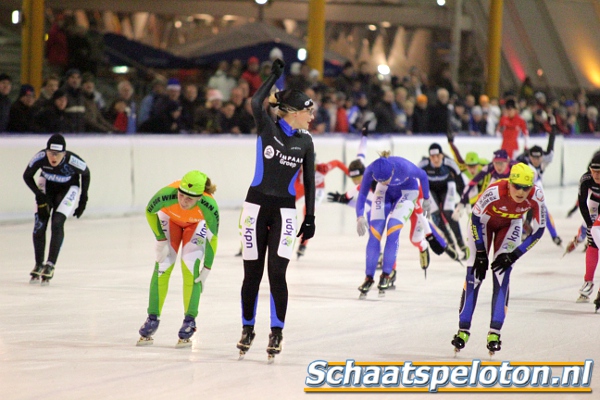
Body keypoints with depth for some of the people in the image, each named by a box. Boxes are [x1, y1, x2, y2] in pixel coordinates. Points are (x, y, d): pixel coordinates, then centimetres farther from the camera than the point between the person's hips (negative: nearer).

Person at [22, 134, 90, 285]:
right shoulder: (40, 157, -31)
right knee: (39, 225, -6)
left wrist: (83, 199, -6)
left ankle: (50, 266, -13)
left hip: (68, 188, -2)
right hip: (47, 185, 2)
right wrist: (39, 195, -20)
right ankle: (38, 265, 11)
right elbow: (27, 176, -12)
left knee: (57, 224, -19)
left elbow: (86, 174, -11)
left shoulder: (73, 161, -34)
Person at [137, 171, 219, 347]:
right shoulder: (166, 195, -41)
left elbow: (212, 237, -24)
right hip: (170, 218, 1)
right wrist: (160, 240, -13)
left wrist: (207, 269, -19)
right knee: (162, 267, -4)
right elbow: (150, 212, -17)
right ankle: (153, 319, 7)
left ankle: (189, 322, 1)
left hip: (197, 223, -1)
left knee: (190, 269, -11)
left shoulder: (209, 205, -40)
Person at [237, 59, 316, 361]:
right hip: (257, 205, -1)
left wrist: (310, 218, 7)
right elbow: (256, 103, -24)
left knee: (276, 272, -9)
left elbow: (309, 181, 10)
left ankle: (276, 333, 0)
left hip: (284, 211, 1)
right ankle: (247, 329, 20)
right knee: (252, 273, 4)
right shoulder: (267, 127, -2)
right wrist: (275, 75, -17)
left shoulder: (305, 141, 6)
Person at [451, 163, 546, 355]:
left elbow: (539, 229, -17)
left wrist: (514, 255, -19)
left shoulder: (536, 196, -32)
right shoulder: (495, 191, -39)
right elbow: (476, 216, -21)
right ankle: (463, 330, -1)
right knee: (474, 274, -8)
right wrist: (481, 253, -18)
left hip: (510, 224, 2)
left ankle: (494, 333, -6)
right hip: (484, 220, -2)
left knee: (502, 275, -10)